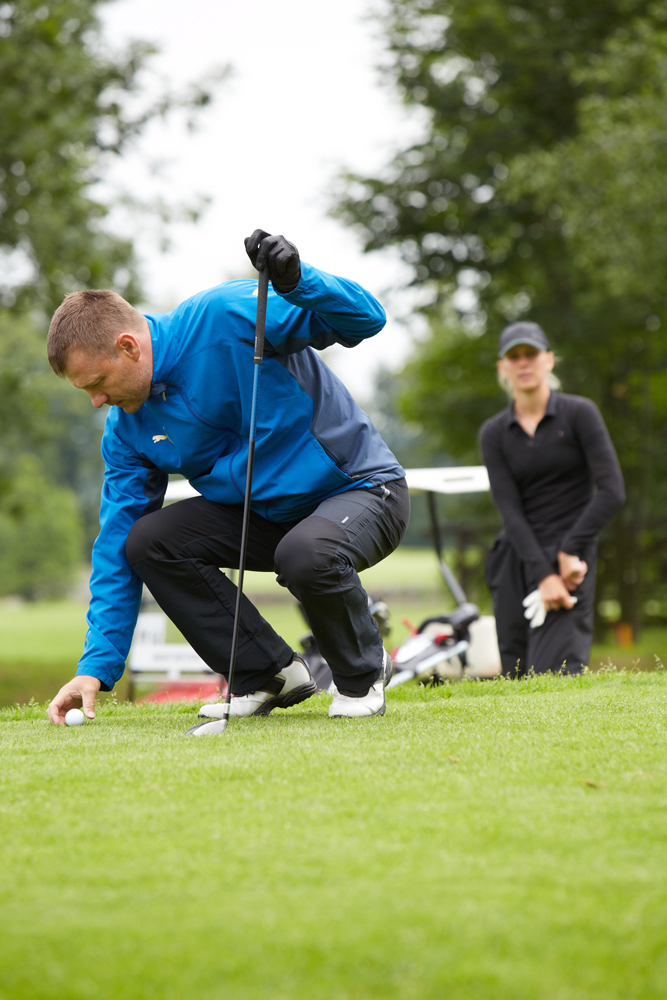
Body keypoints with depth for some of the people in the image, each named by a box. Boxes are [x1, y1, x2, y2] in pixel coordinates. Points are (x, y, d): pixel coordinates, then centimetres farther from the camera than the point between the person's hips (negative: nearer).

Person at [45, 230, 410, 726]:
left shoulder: (225, 317, -22)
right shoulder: (127, 427, -3)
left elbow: (366, 317, -23)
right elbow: (117, 545, 0)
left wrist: (296, 281, -43)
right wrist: (96, 666, -6)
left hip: (362, 489, -6)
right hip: (264, 512, 7)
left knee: (305, 554, -38)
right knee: (149, 540, -14)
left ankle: (364, 672, -7)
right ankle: (270, 671, -1)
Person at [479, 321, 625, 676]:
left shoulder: (579, 413, -1)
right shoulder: (494, 433, 7)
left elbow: (611, 491, -8)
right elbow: (510, 510, -3)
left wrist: (570, 551, -14)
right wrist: (542, 575, -15)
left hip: (568, 559, -4)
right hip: (517, 559, 4)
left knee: (553, 674, -17)